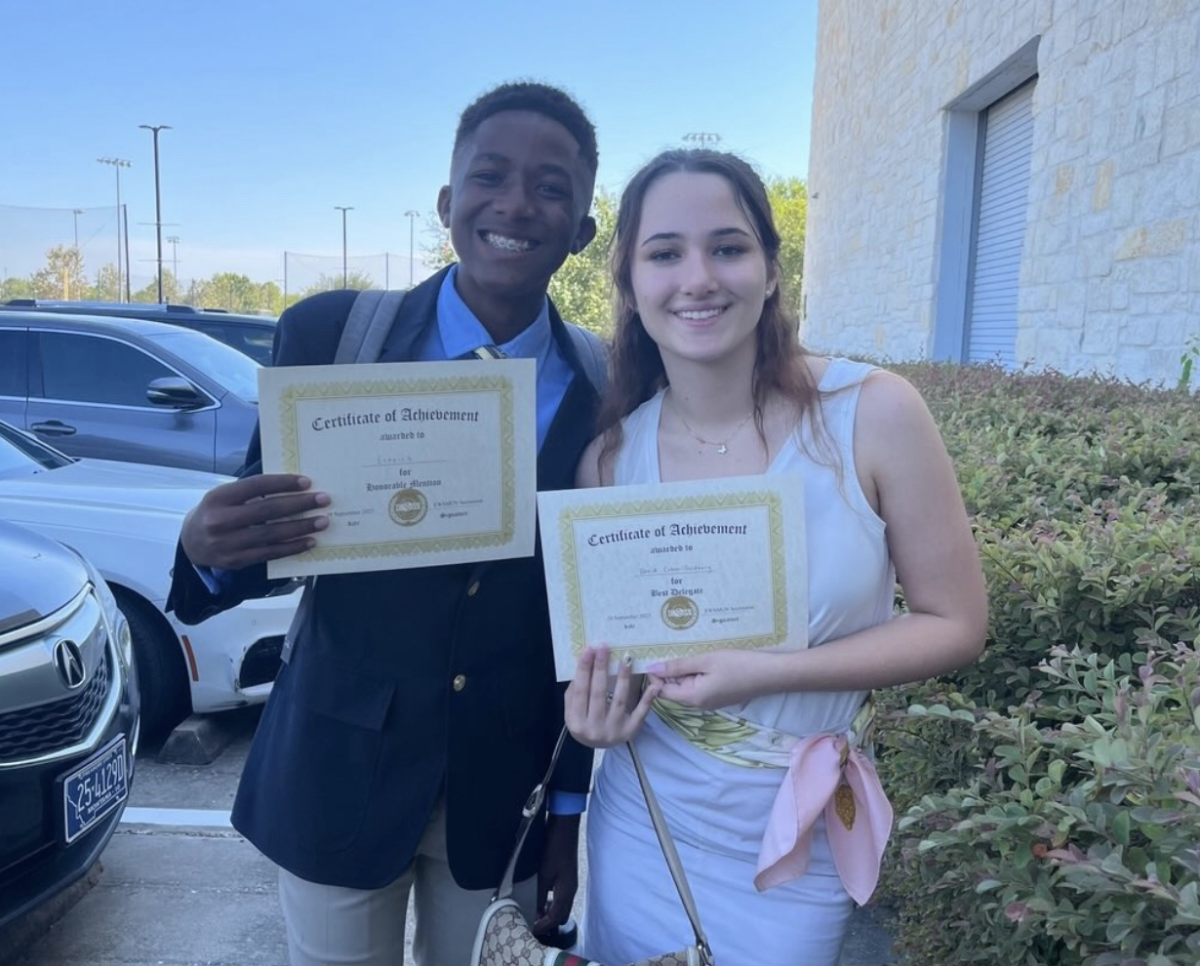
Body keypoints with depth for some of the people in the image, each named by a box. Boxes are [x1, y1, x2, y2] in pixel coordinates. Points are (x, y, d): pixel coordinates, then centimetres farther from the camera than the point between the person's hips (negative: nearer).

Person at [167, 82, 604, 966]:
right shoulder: (328, 334, -10)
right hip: (338, 774, 0)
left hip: (504, 793, 1)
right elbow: (267, 542, -4)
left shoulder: (605, 390, -7)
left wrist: (568, 812, 3)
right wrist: (207, 549, -28)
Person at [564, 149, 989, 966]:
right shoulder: (610, 456, -8)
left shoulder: (874, 413, -16)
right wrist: (596, 702, -16)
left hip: (801, 847, -2)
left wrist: (766, 672, -23)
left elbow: (955, 624, -10)